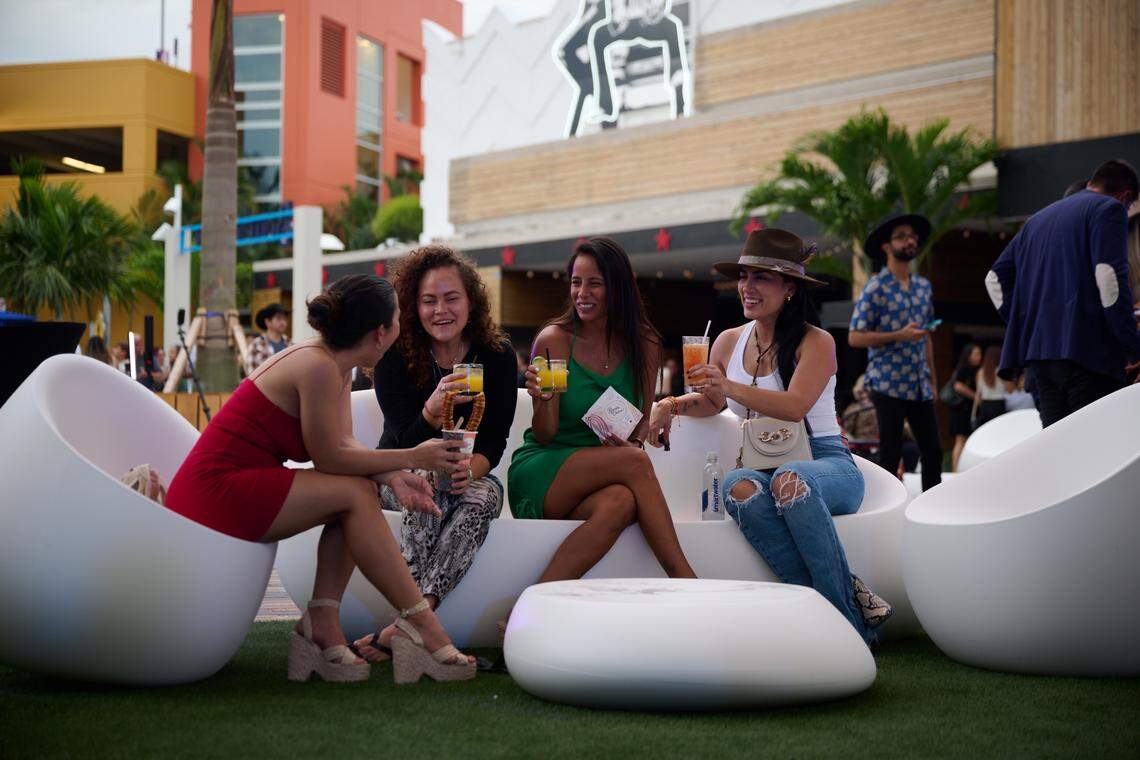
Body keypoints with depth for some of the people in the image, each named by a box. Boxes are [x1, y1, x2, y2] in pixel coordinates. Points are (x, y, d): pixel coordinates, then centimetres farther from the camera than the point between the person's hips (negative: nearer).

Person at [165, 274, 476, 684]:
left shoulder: (336, 366, 10)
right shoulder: (319, 368, -20)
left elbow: (345, 444, 5)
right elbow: (329, 458, -16)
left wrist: (395, 477, -12)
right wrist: (411, 458, -10)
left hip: (229, 487, 10)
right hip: (212, 493, -10)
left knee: (359, 491, 2)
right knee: (354, 495, -14)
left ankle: (322, 627, -3)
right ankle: (422, 627, -9)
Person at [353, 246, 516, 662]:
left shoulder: (497, 355, -5)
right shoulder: (394, 358, -10)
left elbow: (496, 439, -6)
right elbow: (406, 443, -18)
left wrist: (472, 468, -29)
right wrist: (433, 410, -40)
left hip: (473, 474, 2)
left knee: (485, 494, -33)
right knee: (429, 481, -36)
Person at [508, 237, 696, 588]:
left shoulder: (644, 345, 6)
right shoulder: (553, 340, -4)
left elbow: (643, 418, 15)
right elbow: (545, 436, -3)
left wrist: (636, 443, -9)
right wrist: (542, 399, -25)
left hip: (599, 481, 3)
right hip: (539, 475, -3)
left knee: (621, 503, -37)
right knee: (634, 462, -32)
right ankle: (683, 579, -30)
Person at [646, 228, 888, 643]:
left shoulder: (816, 343, -3)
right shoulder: (729, 341, 13)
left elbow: (795, 406, -20)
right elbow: (711, 403, 29)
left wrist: (732, 387, -32)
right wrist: (673, 403, 8)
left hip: (827, 465, -4)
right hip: (762, 466, 4)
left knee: (790, 480, -41)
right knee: (738, 486, -34)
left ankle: (849, 617, -33)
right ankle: (832, 596, -35)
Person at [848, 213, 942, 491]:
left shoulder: (923, 286, 13)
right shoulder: (876, 288, -7)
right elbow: (855, 337, -10)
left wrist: (933, 377, 17)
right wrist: (899, 336, -18)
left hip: (920, 386, 6)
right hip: (888, 385, -6)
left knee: (933, 451, 6)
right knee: (890, 455, -2)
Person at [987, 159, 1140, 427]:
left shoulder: (1038, 219, 26)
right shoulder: (1109, 209, 2)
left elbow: (994, 277, 24)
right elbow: (1109, 276, -13)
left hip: (1037, 350, 8)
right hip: (1089, 352, -7)